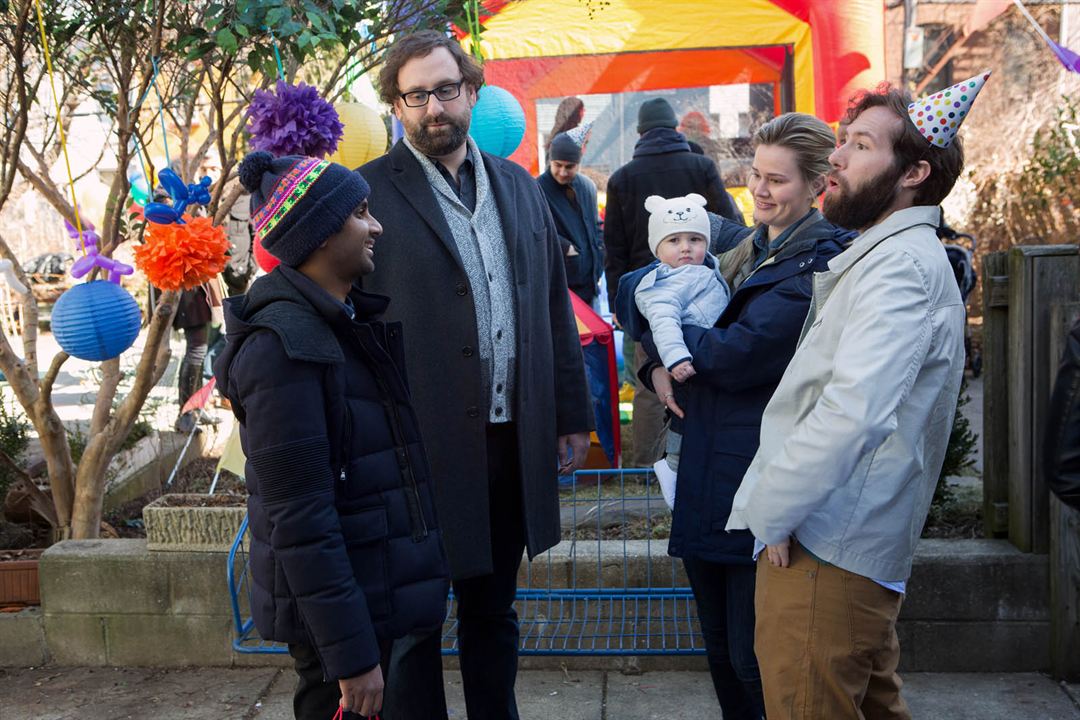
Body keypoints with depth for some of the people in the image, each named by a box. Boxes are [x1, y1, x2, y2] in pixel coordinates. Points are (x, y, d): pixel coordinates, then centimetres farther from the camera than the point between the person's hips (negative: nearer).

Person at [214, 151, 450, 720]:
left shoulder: (349, 320, 7)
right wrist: (351, 653, -21)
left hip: (381, 592, 9)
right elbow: (298, 518, -24)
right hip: (336, 606, -9)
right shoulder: (283, 346, -22)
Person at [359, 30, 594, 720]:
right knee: (413, 622, 10)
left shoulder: (519, 186, 10)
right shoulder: (370, 192, -7)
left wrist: (573, 414, 12)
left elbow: (555, 307, 13)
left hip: (512, 442, 5)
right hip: (419, 446, -5)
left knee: (494, 610, 20)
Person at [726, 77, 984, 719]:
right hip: (861, 547, 10)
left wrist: (769, 510, -17)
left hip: (825, 550, -10)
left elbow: (852, 412, -28)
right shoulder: (892, 254, 18)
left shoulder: (900, 264, -16)